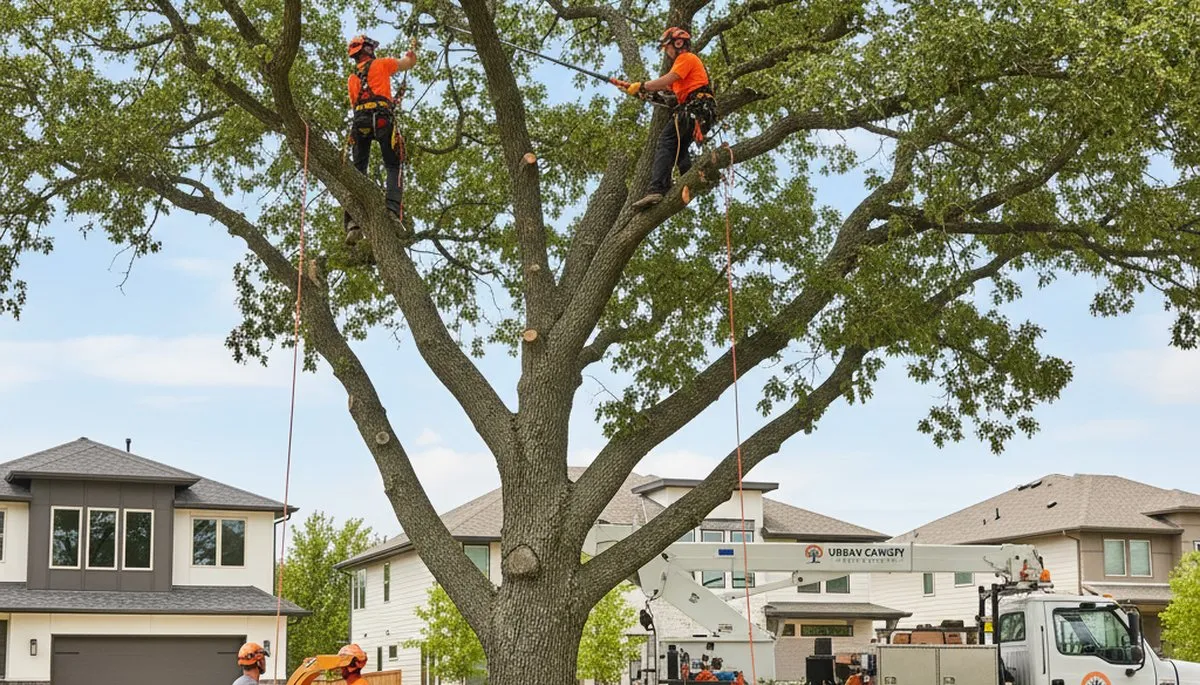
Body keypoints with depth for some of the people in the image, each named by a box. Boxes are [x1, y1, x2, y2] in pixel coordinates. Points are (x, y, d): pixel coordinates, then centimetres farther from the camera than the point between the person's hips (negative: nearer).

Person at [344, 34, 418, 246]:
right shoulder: (381, 64, 14)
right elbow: (409, 63, 26)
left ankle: (352, 221, -16)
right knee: (393, 166, -4)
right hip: (382, 118, -4)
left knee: (358, 169, 1)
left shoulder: (351, 79, 27)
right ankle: (393, 209, -28)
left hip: (359, 121, 4)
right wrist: (410, 54, 51)